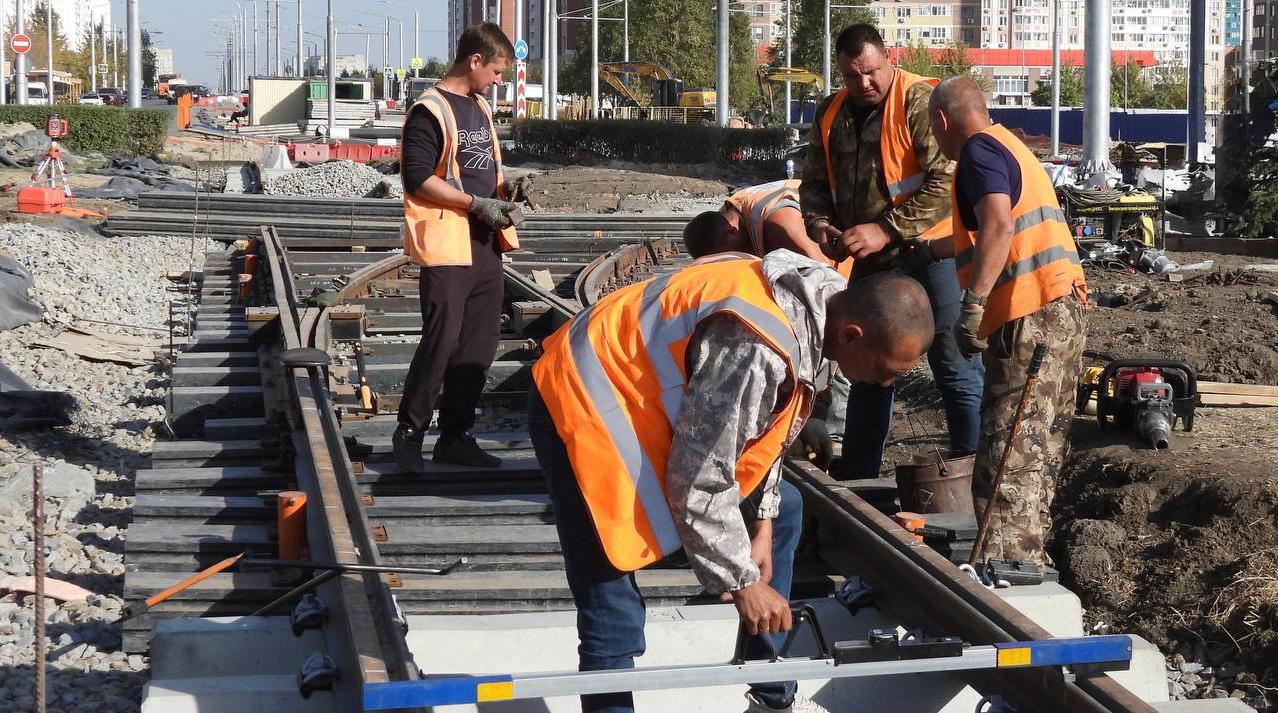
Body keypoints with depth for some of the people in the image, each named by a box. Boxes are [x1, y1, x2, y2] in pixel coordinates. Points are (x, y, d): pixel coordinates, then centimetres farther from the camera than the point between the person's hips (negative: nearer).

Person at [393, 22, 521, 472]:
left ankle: (455, 436, 15)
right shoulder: (430, 111, -11)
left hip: (485, 245, 9)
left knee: (479, 345, 8)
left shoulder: (480, 108, 17)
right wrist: (477, 204, -17)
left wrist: (503, 191, 7)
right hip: (446, 246, -9)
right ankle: (409, 431, 3)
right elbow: (418, 178, -17)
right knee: (441, 341, -10)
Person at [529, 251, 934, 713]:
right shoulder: (758, 350, -35)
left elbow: (770, 427, 11)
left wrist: (763, 522, 8)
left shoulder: (818, 302, -5)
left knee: (784, 510, 18)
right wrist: (743, 582, -16)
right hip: (586, 405, -10)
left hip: (662, 397, 10)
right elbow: (698, 485, -27)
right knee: (613, 616, -15)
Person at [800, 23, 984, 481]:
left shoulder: (919, 101, -14)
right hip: (871, 260, 7)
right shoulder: (831, 114, 8)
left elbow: (945, 182, -22)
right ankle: (855, 480, 26)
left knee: (955, 367, -6)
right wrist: (819, 225, -6)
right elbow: (815, 182, 15)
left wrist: (886, 230, -25)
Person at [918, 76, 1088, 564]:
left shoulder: (979, 151, -7)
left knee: (1010, 455, -13)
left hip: (1028, 317, -10)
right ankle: (1029, 558, 22)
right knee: (1038, 451, 15)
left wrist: (972, 307, -29)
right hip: (1063, 308, 10)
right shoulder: (1011, 148, 25)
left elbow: (998, 226, -25)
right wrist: (930, 249, 54)